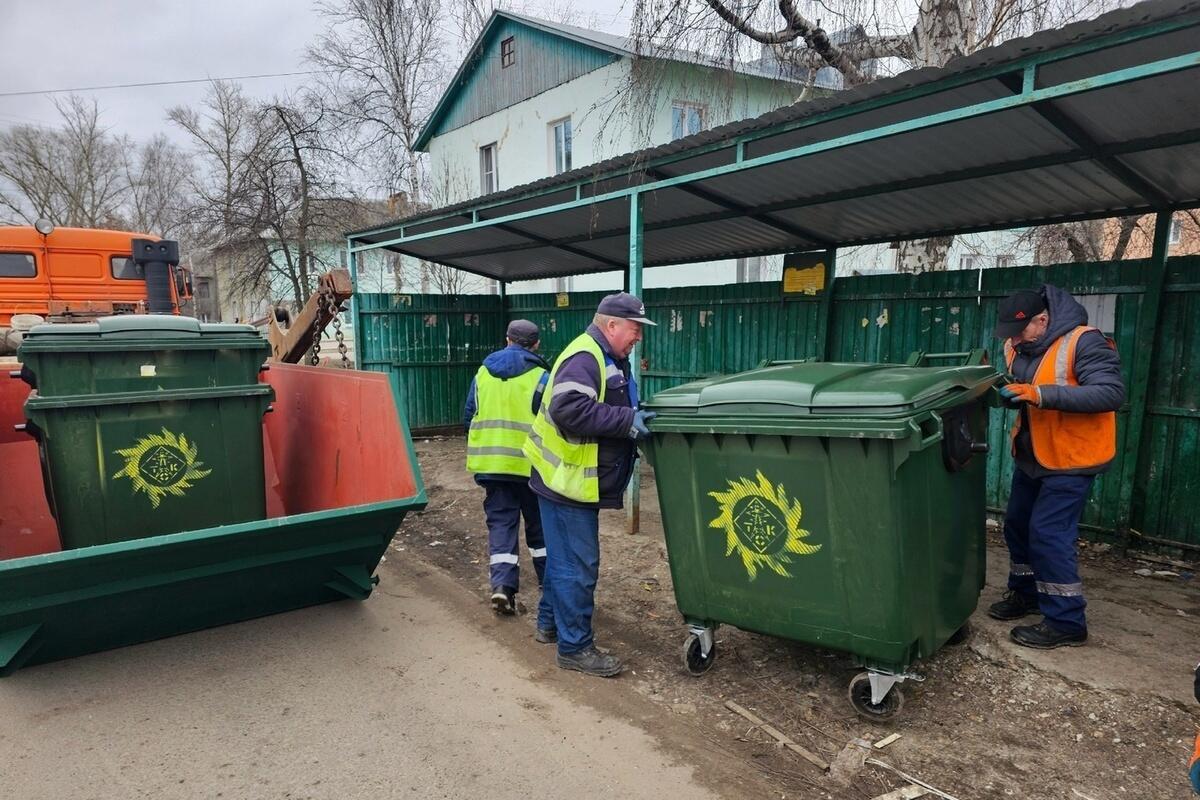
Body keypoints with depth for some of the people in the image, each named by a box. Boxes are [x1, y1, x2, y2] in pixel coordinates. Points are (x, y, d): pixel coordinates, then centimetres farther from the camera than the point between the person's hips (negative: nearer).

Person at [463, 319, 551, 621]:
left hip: (490, 463, 3)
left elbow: (468, 417, 12)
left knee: (500, 522, 9)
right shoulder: (541, 376, -7)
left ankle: (502, 585, -3)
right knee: (539, 524, 12)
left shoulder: (483, 372, 7)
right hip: (529, 464, -2)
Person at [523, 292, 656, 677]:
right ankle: (575, 646, 9)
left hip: (576, 480, 11)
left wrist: (636, 418, 7)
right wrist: (628, 421, -27)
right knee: (577, 565, -2)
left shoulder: (607, 359, 15)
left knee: (563, 557, 22)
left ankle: (551, 620, 38)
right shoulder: (584, 358, -19)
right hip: (567, 481, -11)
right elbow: (569, 410, -32)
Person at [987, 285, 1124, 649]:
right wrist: (1000, 389, -10)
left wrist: (1042, 394, -37)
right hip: (1031, 456, 8)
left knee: (1048, 535, -9)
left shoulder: (1084, 342, -20)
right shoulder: (1019, 346, 3)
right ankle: (1025, 592, 35)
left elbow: (1111, 393, -28)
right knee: (1017, 525, 16)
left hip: (1070, 459, -8)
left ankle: (1066, 622, 4)